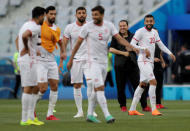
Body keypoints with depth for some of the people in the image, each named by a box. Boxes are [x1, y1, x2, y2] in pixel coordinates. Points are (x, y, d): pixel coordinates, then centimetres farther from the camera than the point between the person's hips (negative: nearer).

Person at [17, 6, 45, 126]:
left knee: (34, 88, 13)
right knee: (28, 88, -8)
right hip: (28, 61, -10)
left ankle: (31, 117, 15)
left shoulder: (27, 25, 17)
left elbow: (18, 39, 29)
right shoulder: (36, 27, -14)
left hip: (24, 60, 10)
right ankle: (25, 119, -6)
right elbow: (24, 36, -33)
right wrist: (26, 48, -17)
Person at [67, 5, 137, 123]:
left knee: (96, 90, 11)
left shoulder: (109, 26, 3)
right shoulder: (87, 27, -7)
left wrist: (132, 47, -16)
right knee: (100, 88, -14)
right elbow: (78, 43, 0)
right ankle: (107, 116, -19)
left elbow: (120, 38, 0)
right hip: (93, 61, -5)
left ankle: (90, 115, 20)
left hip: (104, 61, 5)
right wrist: (71, 59, 3)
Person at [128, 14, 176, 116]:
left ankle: (132, 109, 14)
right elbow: (132, 45, -13)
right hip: (143, 61, -8)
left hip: (150, 62, 8)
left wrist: (170, 53, 11)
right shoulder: (140, 31, -9)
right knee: (153, 82, -17)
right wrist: (144, 48, -21)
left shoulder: (154, 32, 15)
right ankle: (154, 109, -16)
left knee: (142, 84, 9)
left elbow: (161, 45, 23)